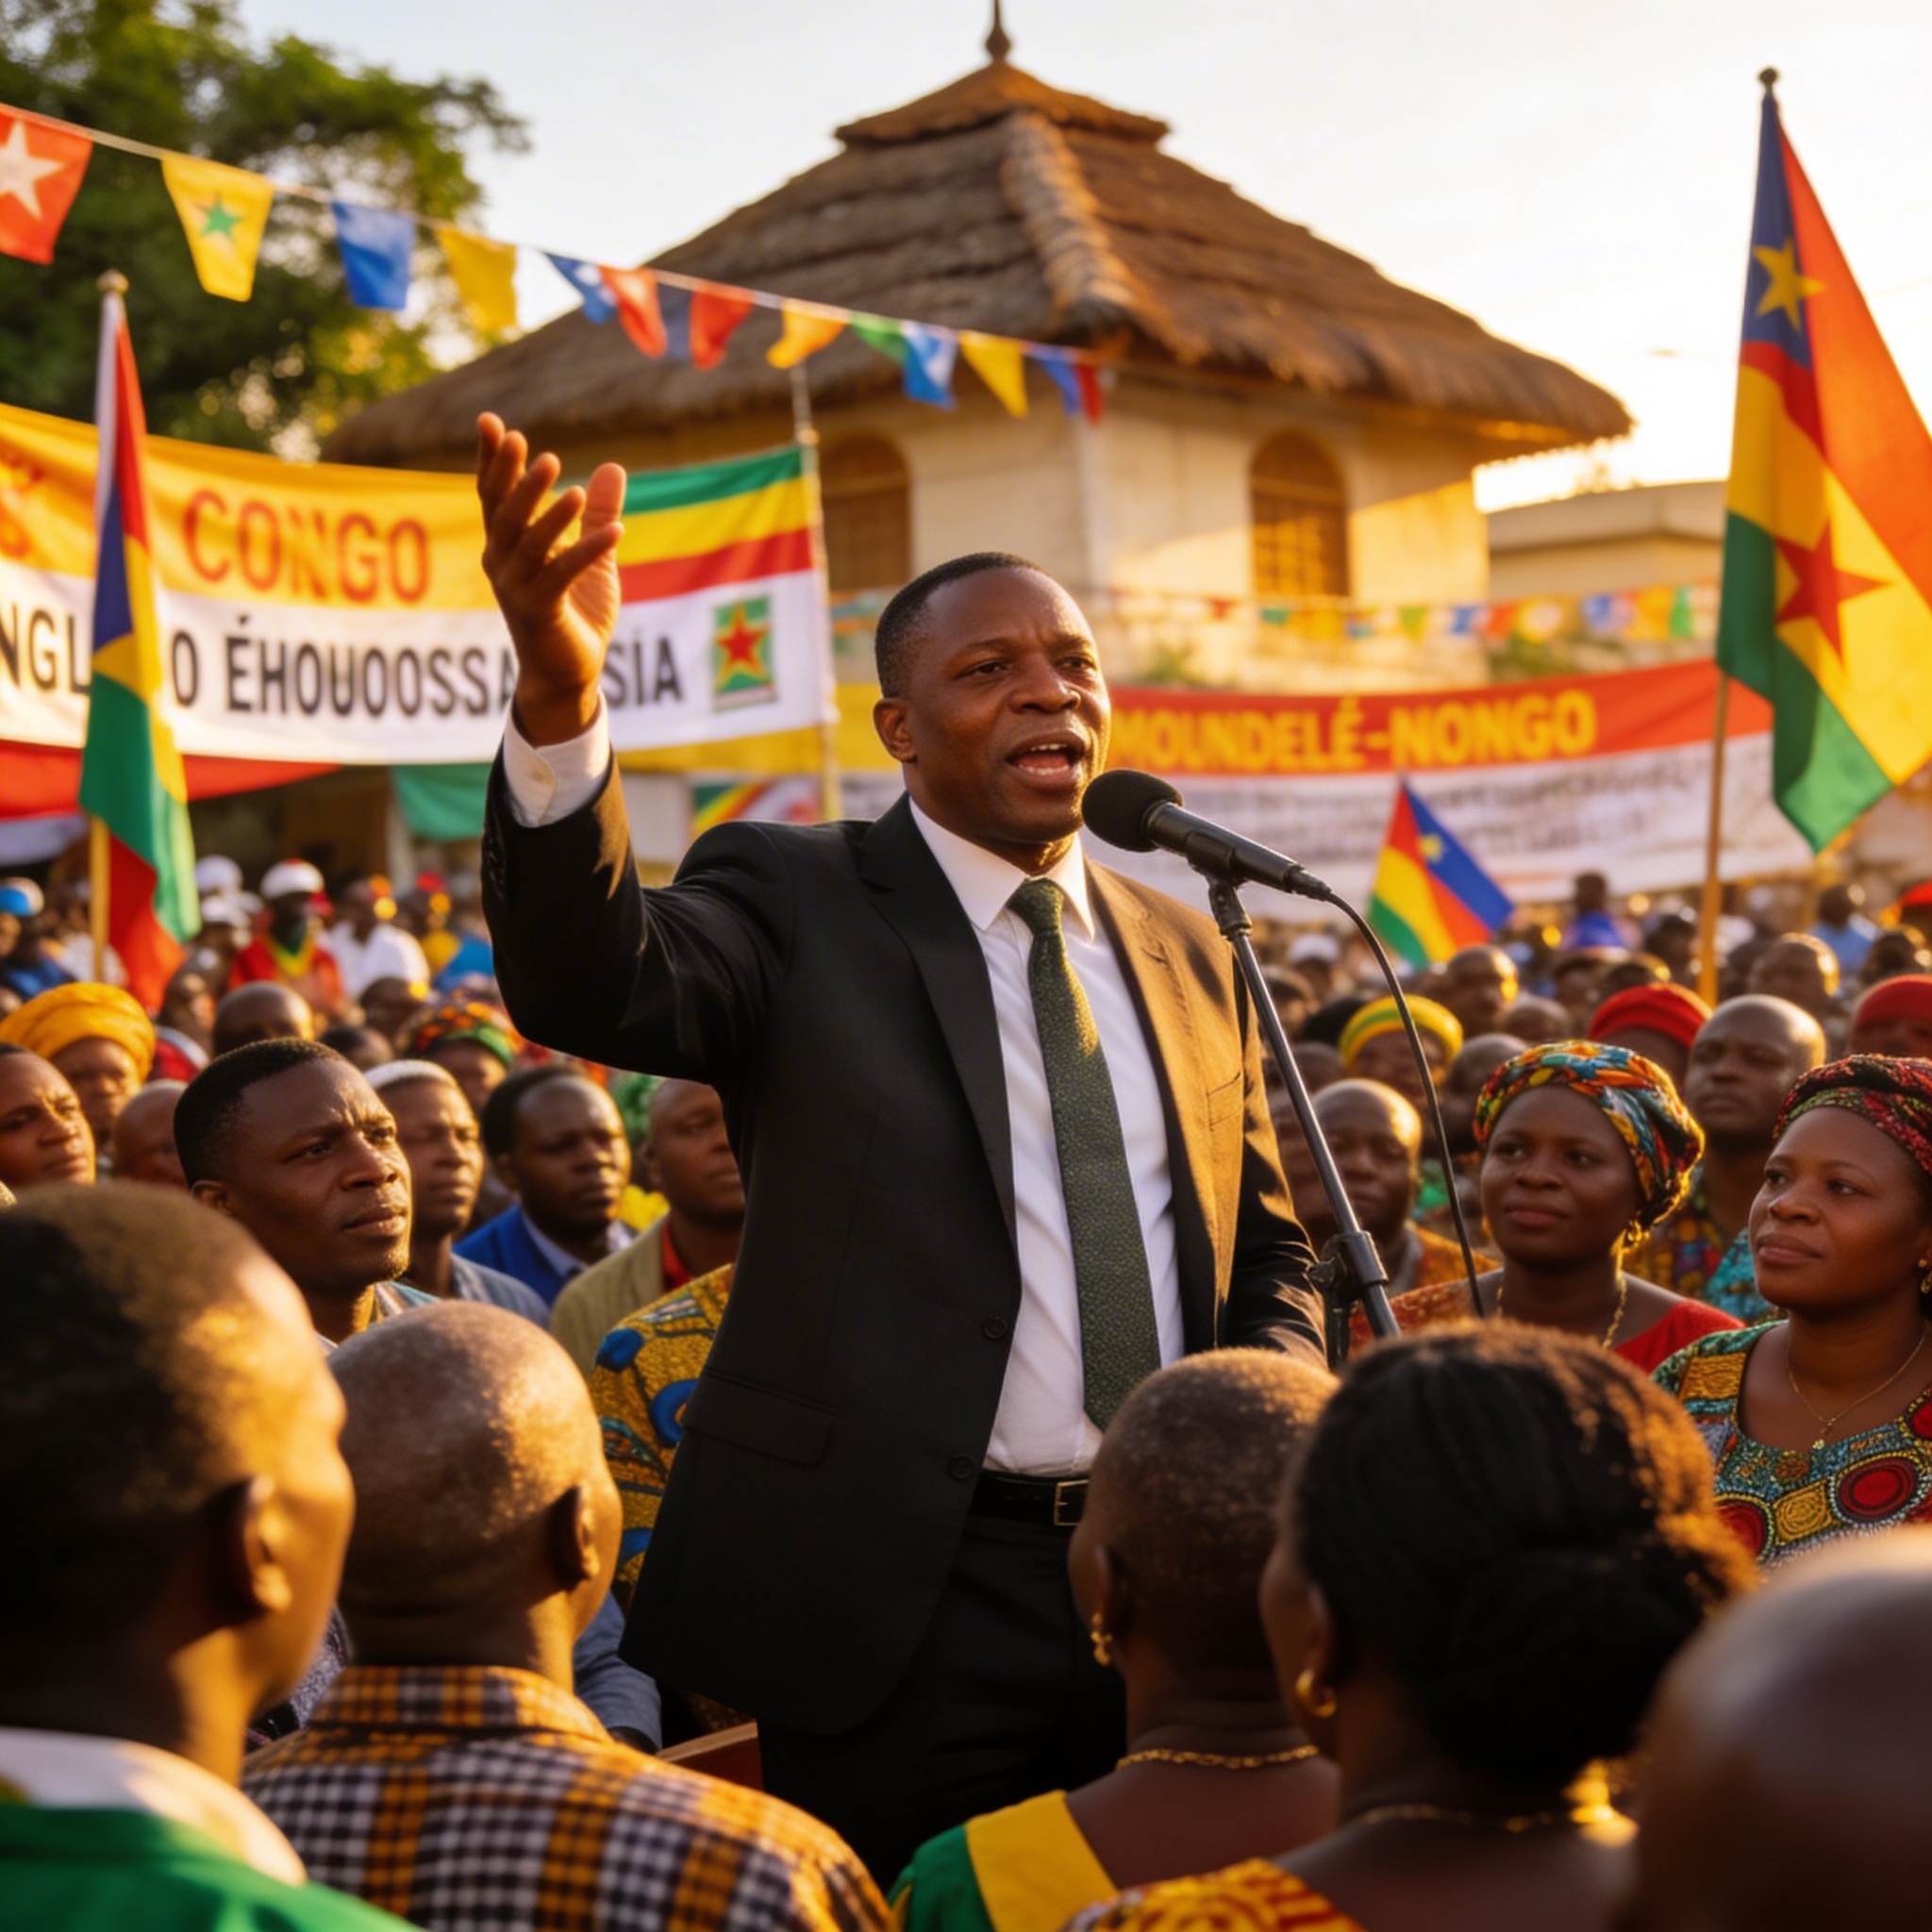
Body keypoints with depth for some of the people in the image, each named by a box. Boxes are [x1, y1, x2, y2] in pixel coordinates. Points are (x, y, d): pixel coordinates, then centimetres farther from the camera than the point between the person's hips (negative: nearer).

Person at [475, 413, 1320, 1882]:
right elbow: (590, 986, -25)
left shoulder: (1189, 954, 12)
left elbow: (1266, 1253, 20)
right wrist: (561, 694, -42)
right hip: (902, 1596, -5)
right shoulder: (797, 903, -4)